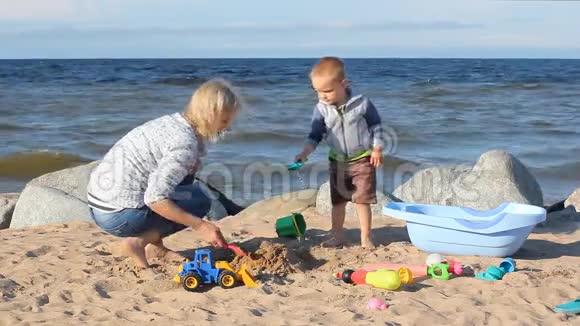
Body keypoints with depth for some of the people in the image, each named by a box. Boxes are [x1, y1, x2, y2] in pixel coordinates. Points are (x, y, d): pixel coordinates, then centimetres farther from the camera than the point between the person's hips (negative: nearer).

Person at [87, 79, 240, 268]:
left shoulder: (171, 121, 9)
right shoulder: (185, 144, -18)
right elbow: (154, 198, -24)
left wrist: (191, 166, 1)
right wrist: (199, 225, -19)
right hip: (118, 216, -9)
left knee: (184, 178, 20)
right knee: (201, 201, 0)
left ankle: (155, 246, 14)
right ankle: (139, 242, -7)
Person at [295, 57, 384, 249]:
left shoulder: (361, 103, -14)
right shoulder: (321, 109, -8)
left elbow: (376, 126, -2)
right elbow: (315, 134, -3)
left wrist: (377, 149, -7)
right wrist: (305, 152, -17)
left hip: (363, 159, -3)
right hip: (338, 162, 3)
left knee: (362, 200, -2)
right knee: (337, 202, 10)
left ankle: (366, 237, 9)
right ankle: (337, 236, 22)